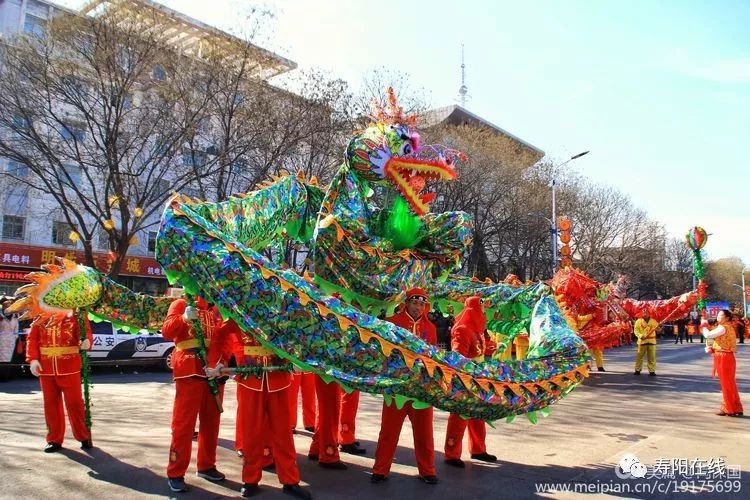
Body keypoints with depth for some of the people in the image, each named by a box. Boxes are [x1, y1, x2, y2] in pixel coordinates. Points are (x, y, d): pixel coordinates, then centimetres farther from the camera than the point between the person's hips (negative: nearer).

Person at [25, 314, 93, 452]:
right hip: (46, 369, 3)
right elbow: (32, 339, 6)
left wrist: (87, 341, -32)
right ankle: (54, 440, 24)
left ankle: (84, 437, 17)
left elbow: (86, 333, -8)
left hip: (69, 368, -3)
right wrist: (33, 359, -6)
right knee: (51, 404, 11)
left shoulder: (76, 315, -2)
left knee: (74, 403, 2)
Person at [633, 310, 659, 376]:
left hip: (651, 341, 2)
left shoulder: (653, 321, 8)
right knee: (639, 356, 2)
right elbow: (636, 330, -3)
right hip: (642, 341, -2)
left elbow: (658, 329, 12)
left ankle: (652, 371, 9)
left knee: (652, 357, 3)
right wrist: (640, 336, -20)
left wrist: (659, 327, -11)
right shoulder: (638, 321, 1)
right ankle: (637, 370, 11)